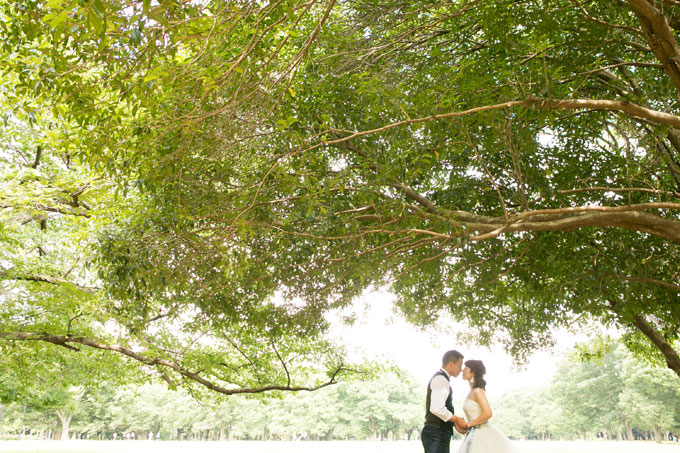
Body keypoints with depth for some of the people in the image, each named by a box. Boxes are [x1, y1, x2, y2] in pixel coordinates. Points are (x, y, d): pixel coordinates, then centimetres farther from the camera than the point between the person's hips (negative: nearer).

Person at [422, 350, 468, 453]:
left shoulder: (440, 378, 18)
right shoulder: (441, 379, -14)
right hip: (436, 435, -10)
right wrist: (456, 419, -12)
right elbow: (437, 409, -25)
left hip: (438, 434, 10)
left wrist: (454, 424, 15)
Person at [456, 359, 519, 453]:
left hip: (482, 433, -9)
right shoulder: (472, 392, 13)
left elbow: (488, 413, -22)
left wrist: (470, 424, -13)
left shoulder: (478, 391, -14)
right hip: (475, 434, 9)